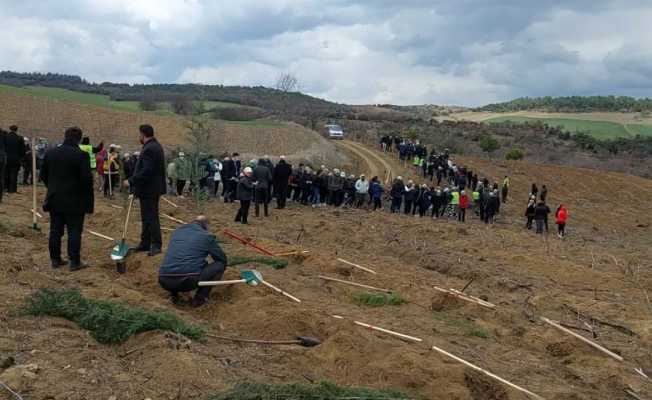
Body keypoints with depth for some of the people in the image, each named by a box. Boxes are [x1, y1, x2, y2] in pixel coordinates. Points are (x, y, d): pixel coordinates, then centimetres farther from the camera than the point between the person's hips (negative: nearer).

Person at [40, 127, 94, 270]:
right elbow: (86, 178, -17)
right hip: (74, 201, -5)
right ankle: (74, 262, 4)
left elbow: (43, 175, 11)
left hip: (54, 199, 5)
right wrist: (88, 198, -5)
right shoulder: (81, 155, -14)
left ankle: (55, 259, 19)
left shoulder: (50, 153, 5)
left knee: (55, 231, 12)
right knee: (74, 232, 1)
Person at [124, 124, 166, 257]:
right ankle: (145, 244, 22)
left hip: (148, 189, -11)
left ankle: (156, 245, 1)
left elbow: (146, 171, -26)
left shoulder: (149, 149, -19)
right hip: (153, 188, 11)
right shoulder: (156, 146, 13)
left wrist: (131, 181, -19)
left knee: (151, 217, -4)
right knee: (147, 217, 15)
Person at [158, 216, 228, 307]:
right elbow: (222, 259, 20)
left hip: (164, 281, 6)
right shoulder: (207, 236, 8)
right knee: (220, 264, 13)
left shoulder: (176, 231, 22)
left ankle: (173, 293, 18)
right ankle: (200, 297, 8)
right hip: (188, 281, -5)